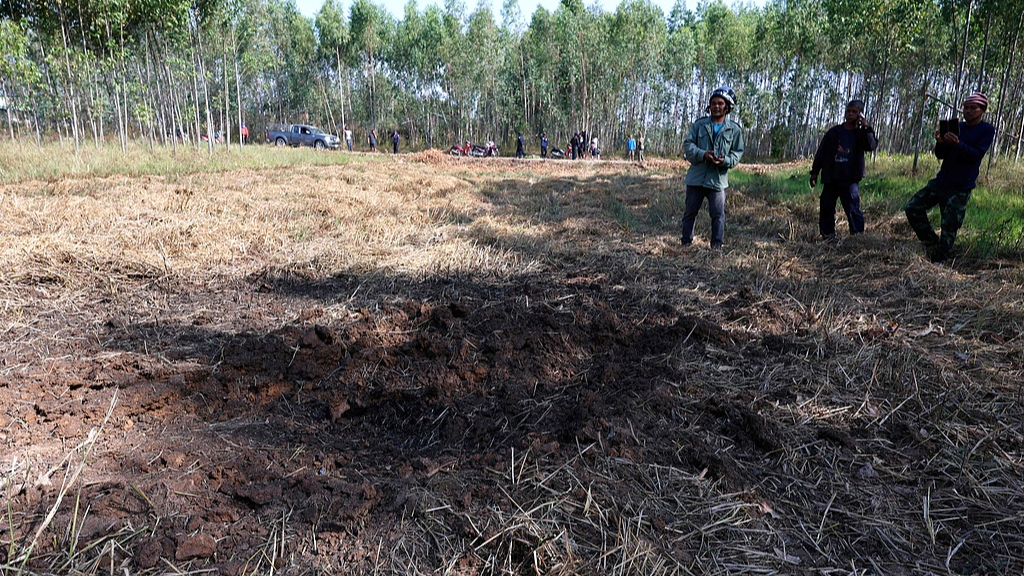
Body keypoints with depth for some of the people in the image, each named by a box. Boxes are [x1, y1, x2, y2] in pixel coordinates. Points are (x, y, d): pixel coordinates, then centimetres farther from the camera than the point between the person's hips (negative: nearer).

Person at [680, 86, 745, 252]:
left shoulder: (734, 130, 5)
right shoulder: (699, 125, 7)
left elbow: (738, 152, 6)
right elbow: (687, 144, 1)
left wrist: (725, 160, -16)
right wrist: (703, 155, -17)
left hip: (718, 179, -1)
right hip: (696, 177, 1)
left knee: (718, 214, -2)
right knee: (690, 211, 9)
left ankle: (717, 244, 9)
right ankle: (686, 242, 22)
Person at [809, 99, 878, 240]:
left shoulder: (861, 134, 5)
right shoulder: (834, 132, 8)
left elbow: (871, 146, -13)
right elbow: (821, 152, 10)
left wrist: (867, 128, -18)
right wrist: (814, 172, 8)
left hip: (850, 180, -3)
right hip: (830, 179, 3)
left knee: (853, 208, -13)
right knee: (826, 207, 7)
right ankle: (827, 235, 21)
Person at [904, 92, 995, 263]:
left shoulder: (987, 130, -1)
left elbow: (977, 155, -14)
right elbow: (940, 155, 10)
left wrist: (958, 144, -29)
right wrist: (940, 143, -12)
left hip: (960, 188, -6)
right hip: (941, 181, 6)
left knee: (949, 227, -6)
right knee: (913, 207, -2)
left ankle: (938, 260, 4)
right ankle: (933, 242, 11)